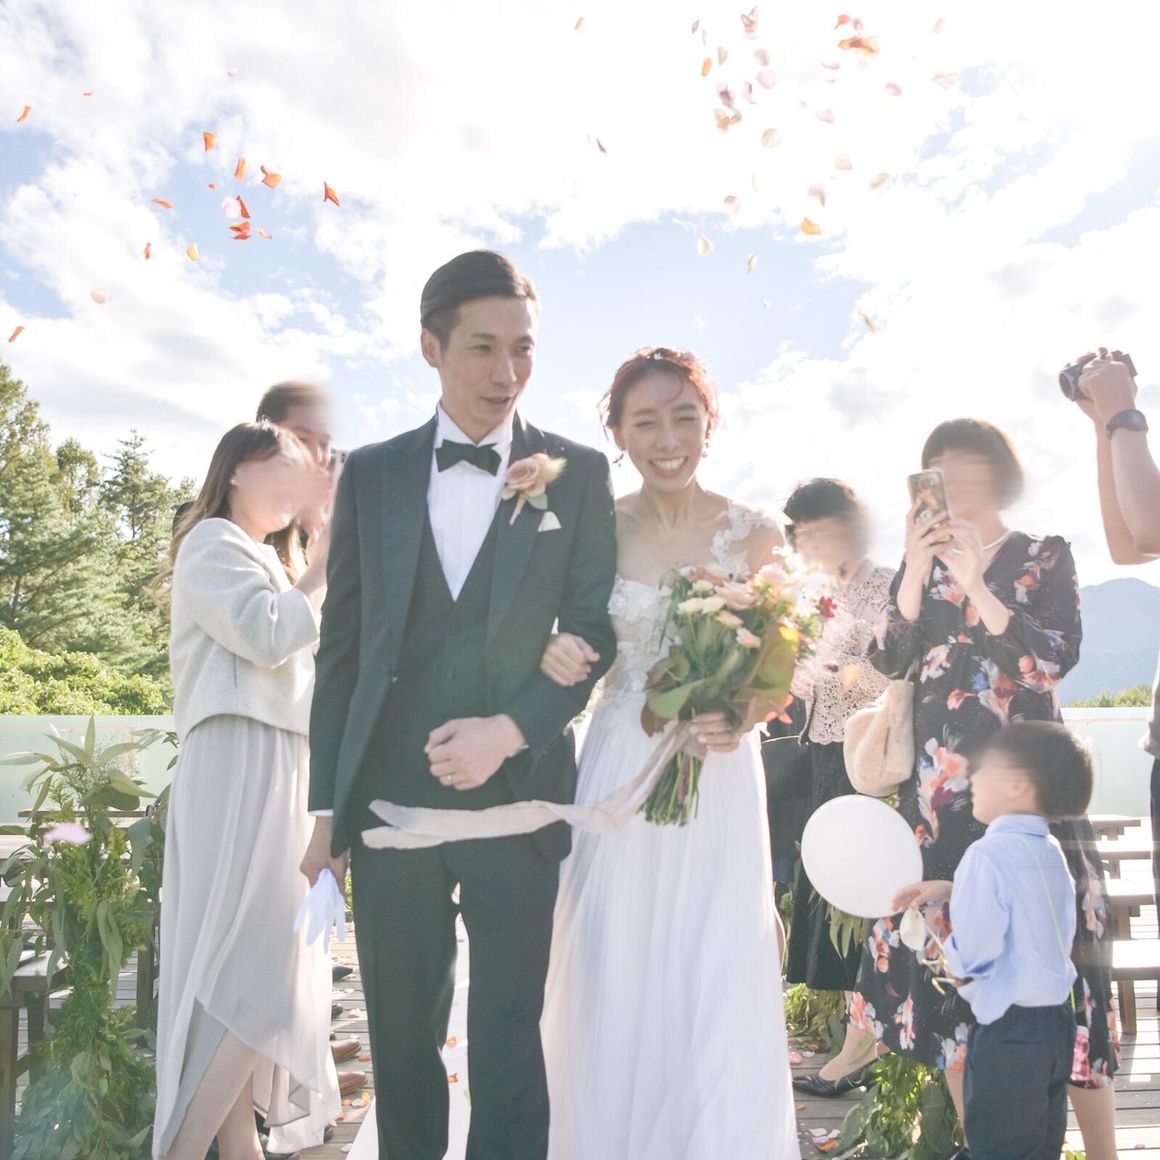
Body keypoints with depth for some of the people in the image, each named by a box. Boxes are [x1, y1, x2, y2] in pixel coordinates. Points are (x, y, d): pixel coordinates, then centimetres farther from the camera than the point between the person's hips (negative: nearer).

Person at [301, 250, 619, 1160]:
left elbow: (593, 632, 1)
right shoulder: (372, 474, 6)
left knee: (508, 1036, 7)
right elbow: (342, 646, 7)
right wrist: (328, 802, 6)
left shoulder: (578, 474, 1)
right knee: (402, 1036, 13)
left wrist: (508, 731, -14)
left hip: (516, 799, -2)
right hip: (389, 800, 2)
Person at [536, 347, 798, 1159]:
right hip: (617, 773, 1)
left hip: (721, 779, 0)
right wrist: (555, 655, -19)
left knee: (716, 989, 3)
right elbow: (569, 646, 4)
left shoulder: (756, 534, -2)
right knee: (614, 989, 7)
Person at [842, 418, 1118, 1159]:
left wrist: (975, 583, -16)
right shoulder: (920, 563, 12)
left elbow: (1058, 657, -9)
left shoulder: (1046, 557, 5)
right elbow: (888, 663, 1)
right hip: (940, 790, 3)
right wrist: (916, 571, -10)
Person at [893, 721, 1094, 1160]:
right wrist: (951, 890, 11)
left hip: (1008, 1029, -8)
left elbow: (973, 949, -25)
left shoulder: (988, 855, -22)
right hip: (1057, 1020, 8)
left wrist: (949, 960, -4)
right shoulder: (1049, 851, 4)